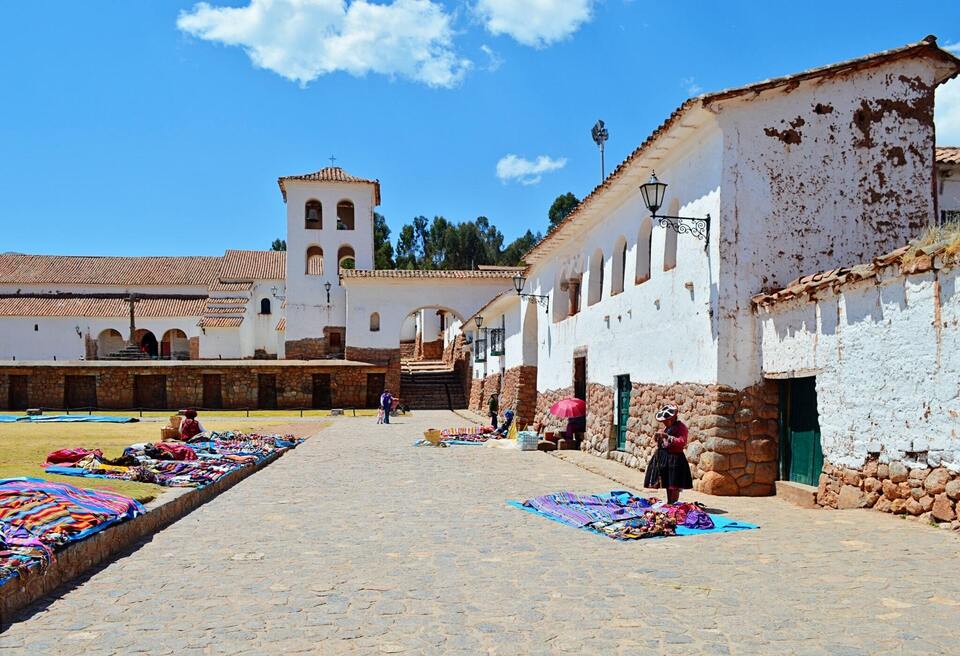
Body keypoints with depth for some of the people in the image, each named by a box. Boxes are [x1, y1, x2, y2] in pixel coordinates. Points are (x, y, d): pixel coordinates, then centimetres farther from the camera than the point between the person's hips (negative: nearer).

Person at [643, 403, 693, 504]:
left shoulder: (681, 427, -9)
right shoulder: (666, 427, 16)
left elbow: (682, 442, -21)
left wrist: (667, 437, -24)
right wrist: (658, 438, 6)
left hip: (674, 458, -8)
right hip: (664, 458, 8)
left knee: (674, 485, -7)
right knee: (667, 484, 13)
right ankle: (668, 503, 20)